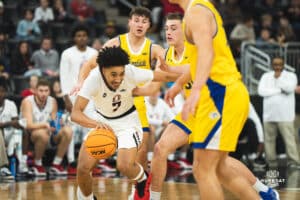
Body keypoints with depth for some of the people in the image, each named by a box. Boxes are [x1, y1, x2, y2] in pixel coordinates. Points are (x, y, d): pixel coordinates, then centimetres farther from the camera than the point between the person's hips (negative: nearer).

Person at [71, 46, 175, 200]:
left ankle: (142, 180, 14)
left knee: (125, 166, -22)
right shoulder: (94, 79, -31)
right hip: (101, 121, 1)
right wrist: (95, 124, -57)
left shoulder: (132, 73, -29)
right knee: (83, 167, -11)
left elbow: (166, 76, -16)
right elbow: (75, 113, -40)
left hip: (127, 120, -1)